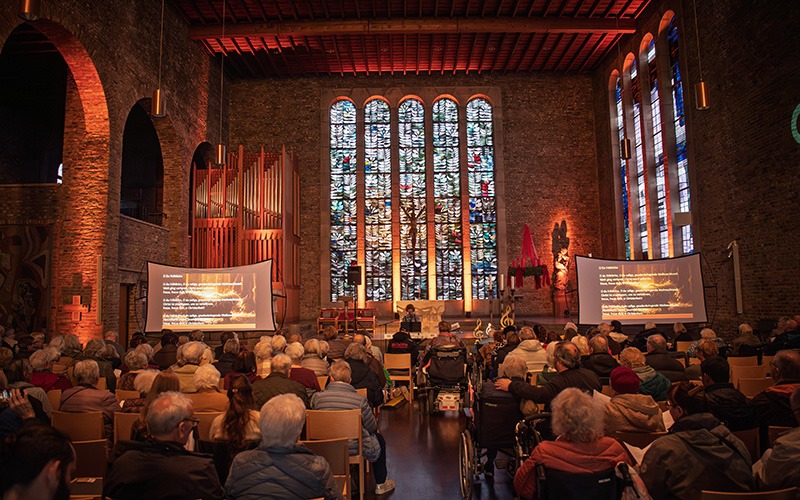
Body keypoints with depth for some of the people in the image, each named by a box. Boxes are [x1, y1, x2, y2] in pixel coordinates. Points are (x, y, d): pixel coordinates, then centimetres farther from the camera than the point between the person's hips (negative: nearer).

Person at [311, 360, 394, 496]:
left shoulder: (317, 397, -12)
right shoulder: (359, 399, -18)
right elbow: (372, 427, -7)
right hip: (354, 448, -3)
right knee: (379, 439, 27)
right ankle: (380, 485, 34)